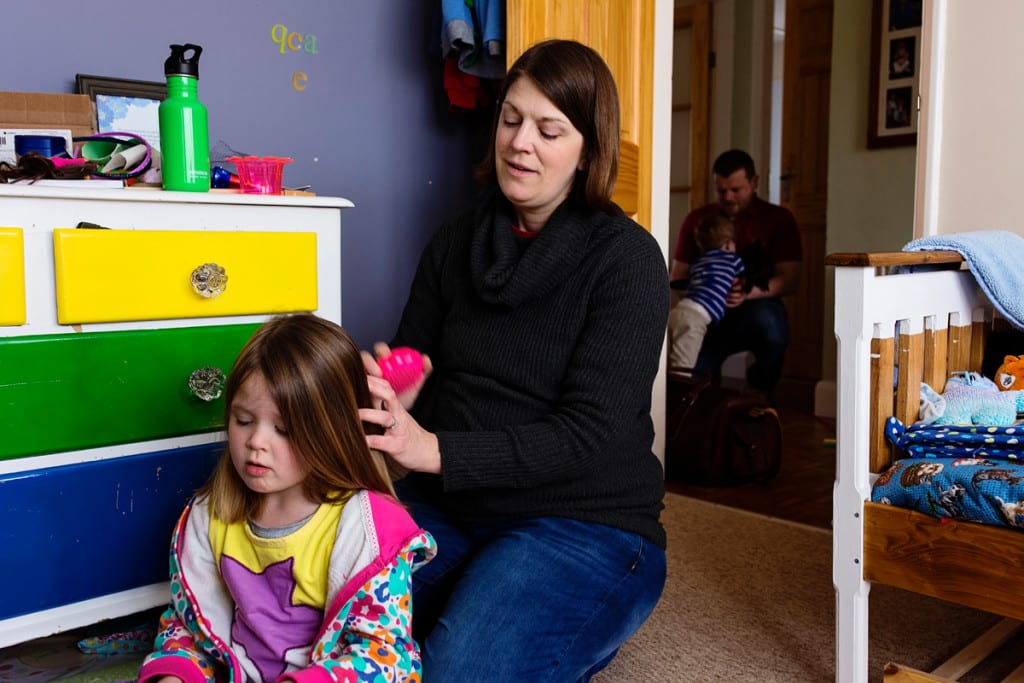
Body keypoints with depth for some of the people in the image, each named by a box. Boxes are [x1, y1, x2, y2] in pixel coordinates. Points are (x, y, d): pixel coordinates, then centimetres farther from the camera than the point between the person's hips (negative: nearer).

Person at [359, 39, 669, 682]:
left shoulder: (626, 258, -8)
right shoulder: (454, 244, 8)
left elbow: (590, 433, -17)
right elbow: (409, 375, 10)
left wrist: (436, 450, -27)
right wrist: (393, 401, -15)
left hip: (584, 525, -4)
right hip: (450, 510, 5)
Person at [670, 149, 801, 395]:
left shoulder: (779, 219, 6)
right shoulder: (696, 219, 14)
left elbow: (790, 279, -4)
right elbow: (677, 276, 12)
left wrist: (749, 292, -24)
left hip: (755, 308, 0)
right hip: (707, 314, 1)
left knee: (769, 322, -39)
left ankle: (759, 395, -11)